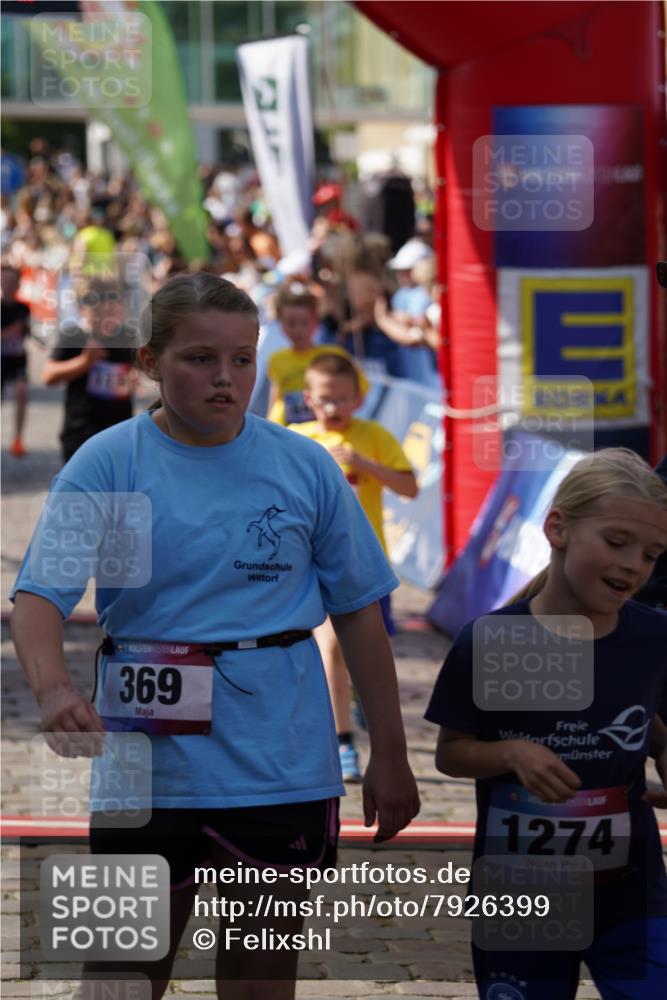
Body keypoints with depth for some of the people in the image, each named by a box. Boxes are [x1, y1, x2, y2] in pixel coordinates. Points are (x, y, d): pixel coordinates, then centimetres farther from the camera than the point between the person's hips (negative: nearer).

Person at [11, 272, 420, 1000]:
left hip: (282, 768, 2)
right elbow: (40, 593, -15)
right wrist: (54, 689, -35)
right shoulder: (107, 463, -4)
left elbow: (358, 610, 9)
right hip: (146, 768, -2)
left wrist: (388, 756, 8)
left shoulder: (305, 467, 3)